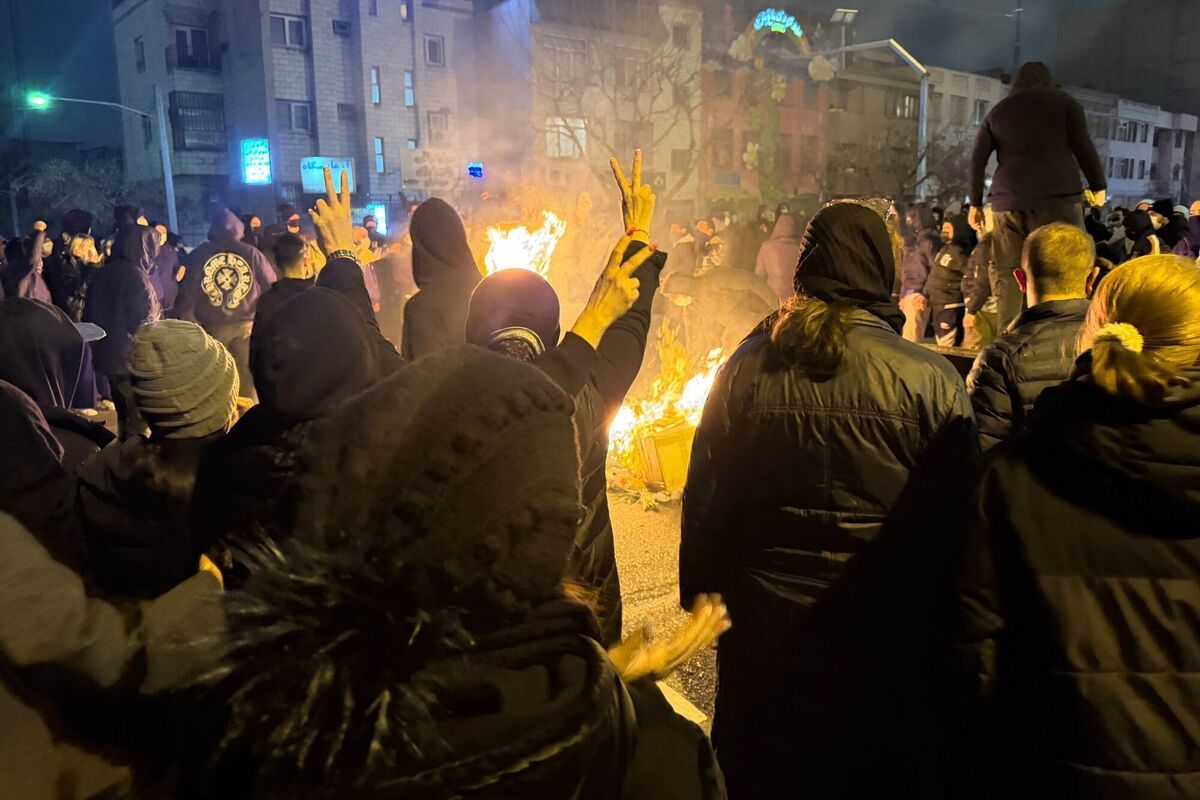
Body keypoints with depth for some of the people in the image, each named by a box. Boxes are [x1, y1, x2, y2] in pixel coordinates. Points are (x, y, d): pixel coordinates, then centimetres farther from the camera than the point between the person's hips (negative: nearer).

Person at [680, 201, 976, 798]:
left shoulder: (747, 368, -7)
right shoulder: (930, 381, -13)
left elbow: (705, 502, -1)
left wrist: (701, 602, 12)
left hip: (762, 631, 2)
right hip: (881, 635, -1)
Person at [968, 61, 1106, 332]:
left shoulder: (998, 110, 18)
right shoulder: (1064, 102, 11)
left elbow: (977, 158, 12)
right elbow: (1084, 147, 4)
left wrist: (976, 202, 16)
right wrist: (1098, 185, 13)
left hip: (1008, 201, 2)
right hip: (1057, 198, -2)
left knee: (1007, 276, 2)